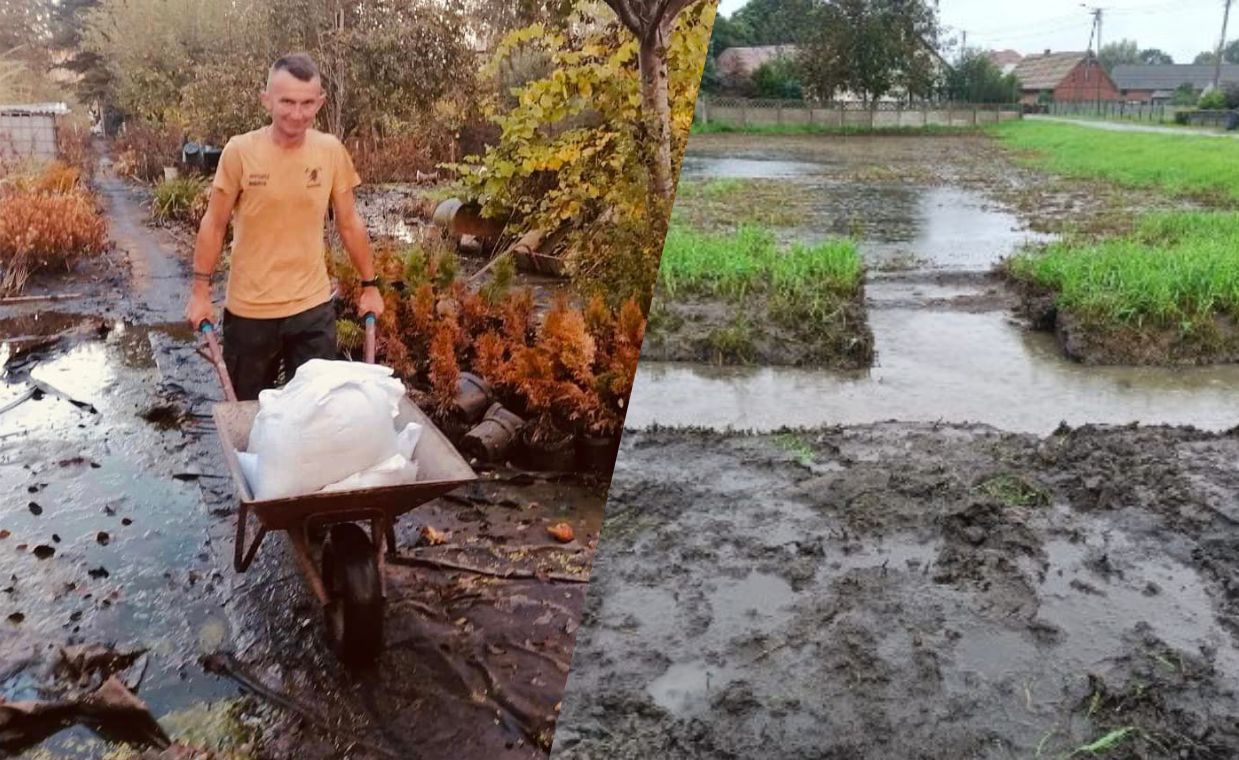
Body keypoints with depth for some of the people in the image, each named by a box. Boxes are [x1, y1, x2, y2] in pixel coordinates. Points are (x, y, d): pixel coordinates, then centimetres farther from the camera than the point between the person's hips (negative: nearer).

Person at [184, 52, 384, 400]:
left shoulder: (332, 151, -5)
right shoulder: (240, 151, -11)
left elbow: (349, 223, 5)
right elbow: (214, 224, -3)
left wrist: (369, 285, 8)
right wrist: (200, 291, -3)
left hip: (313, 307, 1)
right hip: (248, 309, -1)